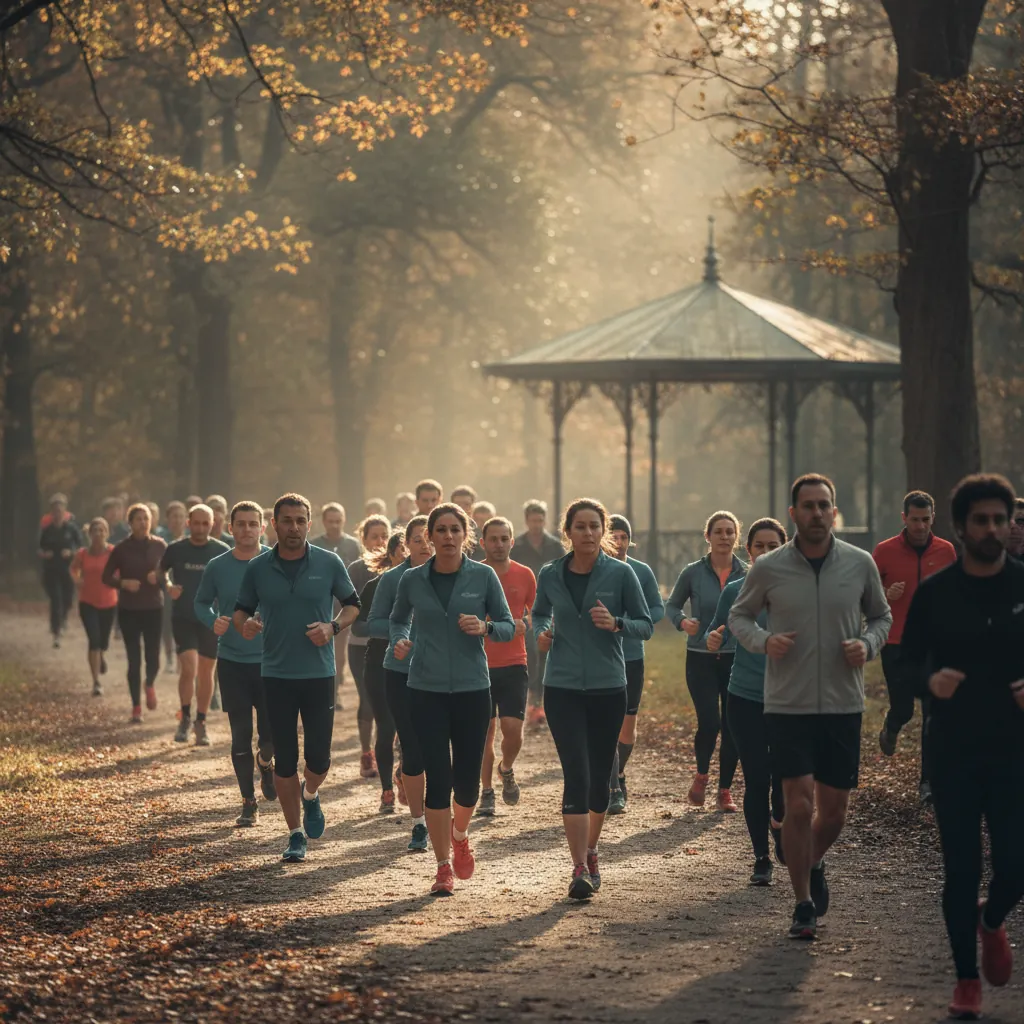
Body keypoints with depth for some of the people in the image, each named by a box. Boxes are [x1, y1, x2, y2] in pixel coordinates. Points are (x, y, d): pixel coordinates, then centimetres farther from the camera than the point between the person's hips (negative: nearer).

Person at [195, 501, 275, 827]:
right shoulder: (217, 566, -1)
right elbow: (201, 602, 10)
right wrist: (212, 621, -11)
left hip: (271, 662, -1)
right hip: (232, 663, 1)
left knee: (272, 734, -4)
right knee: (241, 736, 3)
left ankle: (265, 762, 32)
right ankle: (249, 804, 16)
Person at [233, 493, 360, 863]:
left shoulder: (329, 563, -1)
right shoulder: (257, 568, 1)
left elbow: (352, 604, 9)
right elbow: (240, 610, 10)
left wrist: (333, 627, -11)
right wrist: (245, 624, -14)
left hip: (319, 673, -1)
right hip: (276, 675, 1)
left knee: (319, 757, -3)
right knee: (284, 759, 2)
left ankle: (310, 796, 32)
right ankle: (295, 835, 14)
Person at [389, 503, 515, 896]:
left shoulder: (483, 576, -1)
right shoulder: (412, 580, 2)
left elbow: (508, 625, 5)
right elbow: (397, 619, 19)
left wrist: (485, 627, -16)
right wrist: (399, 640, -3)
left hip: (472, 688, 0)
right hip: (426, 690, 0)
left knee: (467, 778, 3)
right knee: (438, 777, -6)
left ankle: (459, 835, 35)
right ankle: (444, 866, 3)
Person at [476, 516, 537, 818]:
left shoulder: (524, 575, 3)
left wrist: (523, 624, -7)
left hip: (514, 663, 0)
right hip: (480, 665, 0)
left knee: (513, 727, -9)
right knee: (485, 730, 2)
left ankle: (507, 770, 22)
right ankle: (486, 793, 14)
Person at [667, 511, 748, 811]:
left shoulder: (748, 575, 1)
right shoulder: (693, 573, -2)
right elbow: (672, 605, 9)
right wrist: (682, 622, -11)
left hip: (737, 659, 2)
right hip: (701, 659, -2)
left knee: (733, 727, 2)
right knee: (709, 723, -12)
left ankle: (725, 791, 16)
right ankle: (701, 774, 18)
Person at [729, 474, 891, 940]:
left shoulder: (860, 564, 1)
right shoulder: (768, 568, -3)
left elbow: (882, 616, 15)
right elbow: (738, 616, 10)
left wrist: (868, 644, -7)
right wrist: (763, 641, -11)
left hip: (843, 705, 2)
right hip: (787, 705, -2)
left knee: (834, 811, 9)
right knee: (799, 805, -8)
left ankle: (813, 865, 41)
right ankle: (804, 905, 6)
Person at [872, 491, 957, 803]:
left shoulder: (946, 551, 4)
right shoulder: (885, 551, -3)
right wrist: (886, 596, -17)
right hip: (897, 645, -1)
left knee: (934, 714, -4)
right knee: (902, 709, 3)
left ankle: (928, 781, 2)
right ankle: (890, 728, 41)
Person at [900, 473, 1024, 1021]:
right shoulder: (935, 592, 1)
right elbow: (909, 655, 5)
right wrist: (931, 679, -17)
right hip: (954, 750, 0)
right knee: (961, 867, 2)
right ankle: (967, 979, 17)